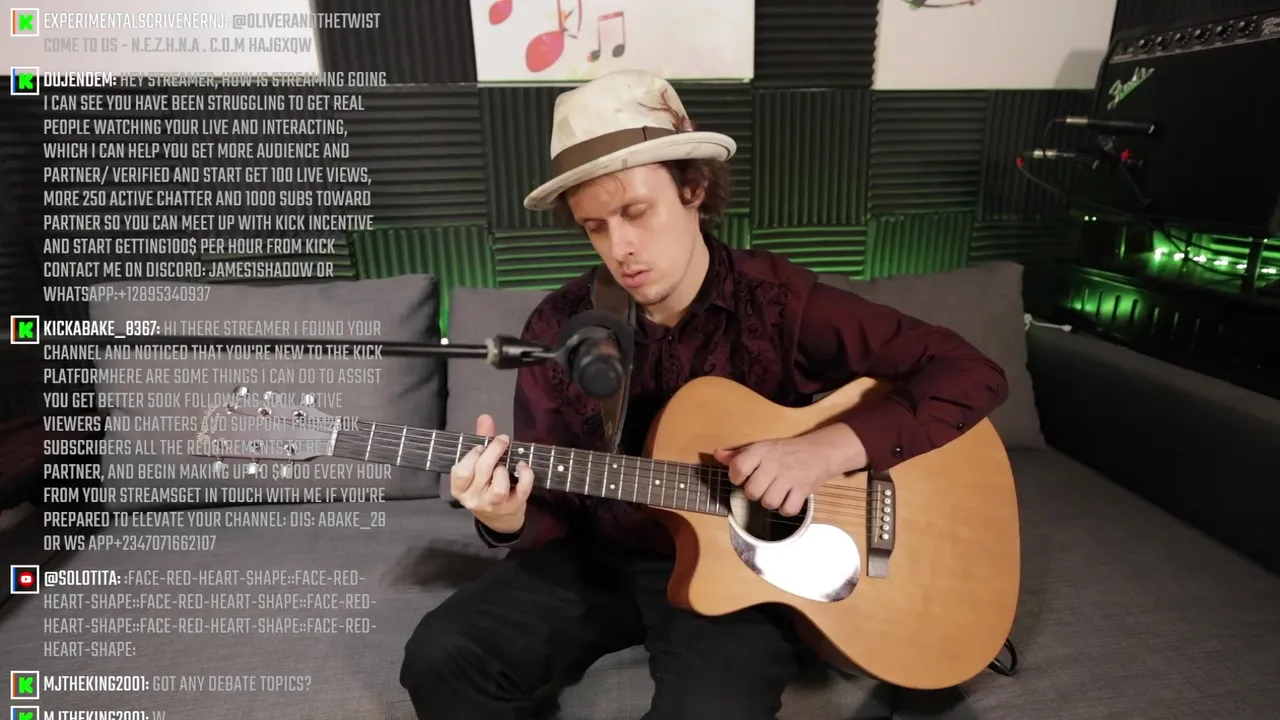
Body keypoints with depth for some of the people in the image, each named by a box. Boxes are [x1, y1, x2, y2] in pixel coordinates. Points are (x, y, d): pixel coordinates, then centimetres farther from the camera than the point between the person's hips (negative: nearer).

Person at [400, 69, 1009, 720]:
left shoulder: (781, 302, -14)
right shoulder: (560, 326, -7)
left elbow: (972, 375, -13)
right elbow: (552, 509, -1)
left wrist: (834, 447, -26)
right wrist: (509, 520, -25)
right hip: (603, 560, 3)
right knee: (441, 657, -14)